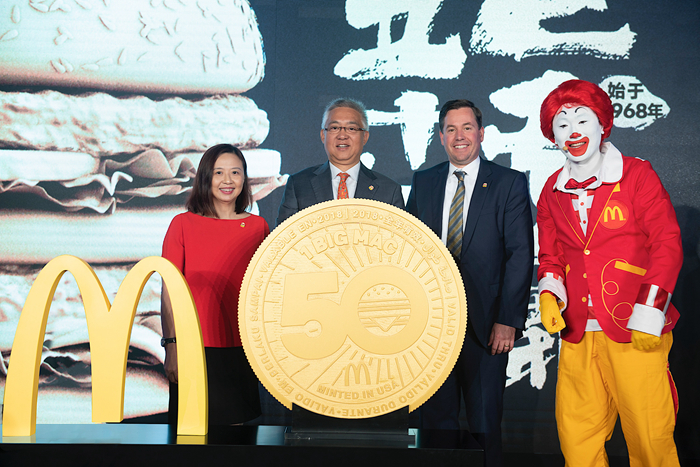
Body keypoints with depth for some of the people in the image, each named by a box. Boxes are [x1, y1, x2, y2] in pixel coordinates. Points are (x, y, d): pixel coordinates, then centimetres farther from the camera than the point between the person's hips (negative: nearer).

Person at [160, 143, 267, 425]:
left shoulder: (258, 227, 7)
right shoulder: (183, 224, 1)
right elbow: (169, 291, -1)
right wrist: (171, 346, -8)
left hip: (241, 350, 2)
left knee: (235, 425, 6)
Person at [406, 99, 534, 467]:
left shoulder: (510, 183, 0)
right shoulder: (423, 183, 11)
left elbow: (520, 255, -6)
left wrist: (508, 320, -13)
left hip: (485, 322, -3)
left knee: (485, 420, 5)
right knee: (436, 417, 10)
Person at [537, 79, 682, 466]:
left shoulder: (637, 176, 0)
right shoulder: (552, 192, 12)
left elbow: (667, 244, -4)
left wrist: (649, 314, -11)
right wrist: (548, 295, -3)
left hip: (636, 333, -4)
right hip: (577, 335, 4)